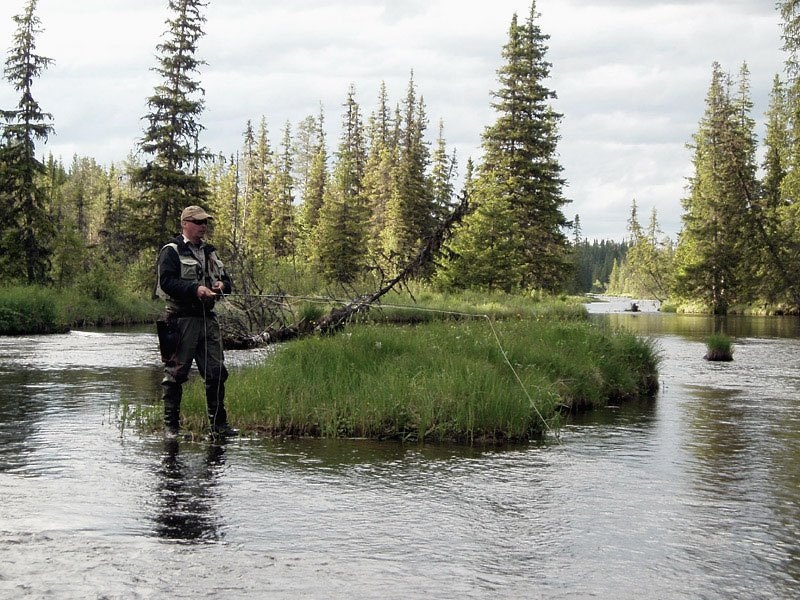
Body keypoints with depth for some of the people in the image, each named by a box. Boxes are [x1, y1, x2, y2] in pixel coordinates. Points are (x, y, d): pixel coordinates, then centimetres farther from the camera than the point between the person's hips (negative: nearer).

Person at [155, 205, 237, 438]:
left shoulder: (209, 252, 20)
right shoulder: (171, 251, -2)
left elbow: (227, 282, 21)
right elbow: (166, 281, -15)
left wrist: (222, 285, -2)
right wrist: (195, 289, -24)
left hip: (208, 319, 7)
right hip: (181, 320, -7)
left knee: (216, 373, 6)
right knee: (176, 373, -3)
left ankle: (219, 424, 15)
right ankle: (170, 425, 4)